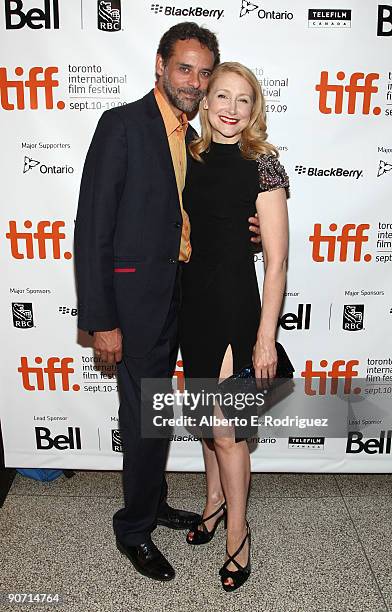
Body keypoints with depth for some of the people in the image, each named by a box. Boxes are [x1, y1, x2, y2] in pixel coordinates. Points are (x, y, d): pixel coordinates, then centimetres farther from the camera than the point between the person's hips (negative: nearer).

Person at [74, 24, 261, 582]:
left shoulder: (189, 137, 12)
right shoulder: (123, 124, -11)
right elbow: (93, 228, -16)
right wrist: (101, 320, -19)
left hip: (174, 295, 8)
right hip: (135, 295, -7)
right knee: (146, 416, 1)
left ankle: (152, 502, 40)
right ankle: (134, 530, 24)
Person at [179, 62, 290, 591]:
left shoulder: (262, 163, -9)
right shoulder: (192, 157, 7)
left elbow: (276, 261, -12)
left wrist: (266, 337, -14)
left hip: (234, 303, -5)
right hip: (192, 300, 6)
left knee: (225, 429, 2)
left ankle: (237, 530, 26)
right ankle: (215, 499, 42)